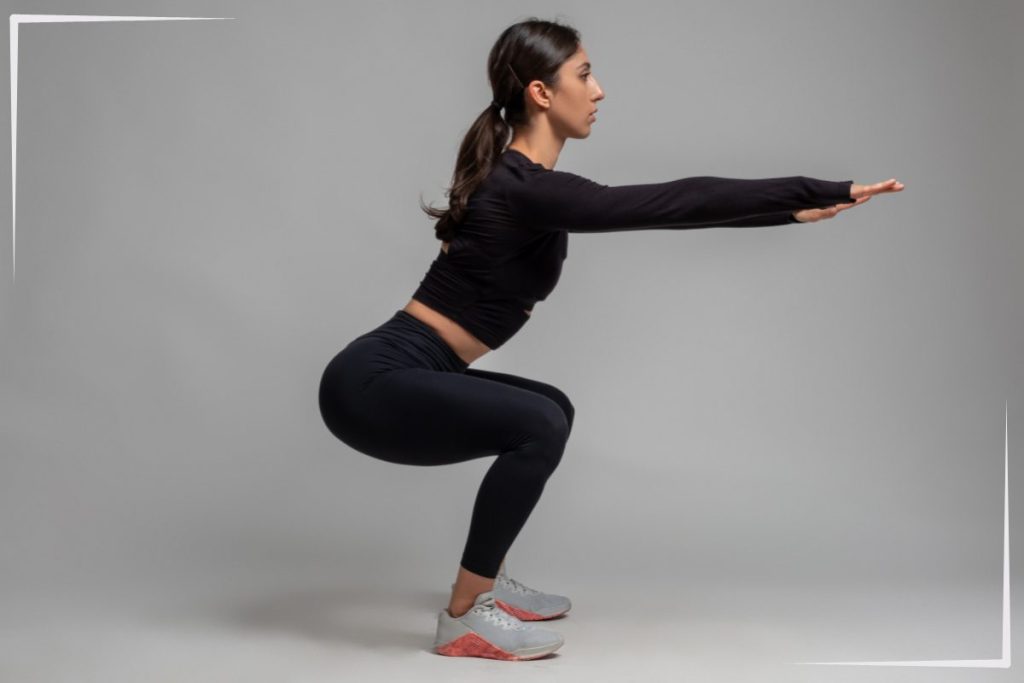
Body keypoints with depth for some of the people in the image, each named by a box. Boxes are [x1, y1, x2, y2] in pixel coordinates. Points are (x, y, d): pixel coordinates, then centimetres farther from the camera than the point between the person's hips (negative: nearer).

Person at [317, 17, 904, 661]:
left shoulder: (530, 184, 10)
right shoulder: (525, 190, -20)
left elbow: (663, 208, 14)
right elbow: (673, 203, -22)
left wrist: (790, 209, 14)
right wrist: (822, 190, -17)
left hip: (401, 375, 10)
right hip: (373, 382, -10)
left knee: (549, 410, 19)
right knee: (538, 425, -21)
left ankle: (485, 579, 25)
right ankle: (465, 616, -6)